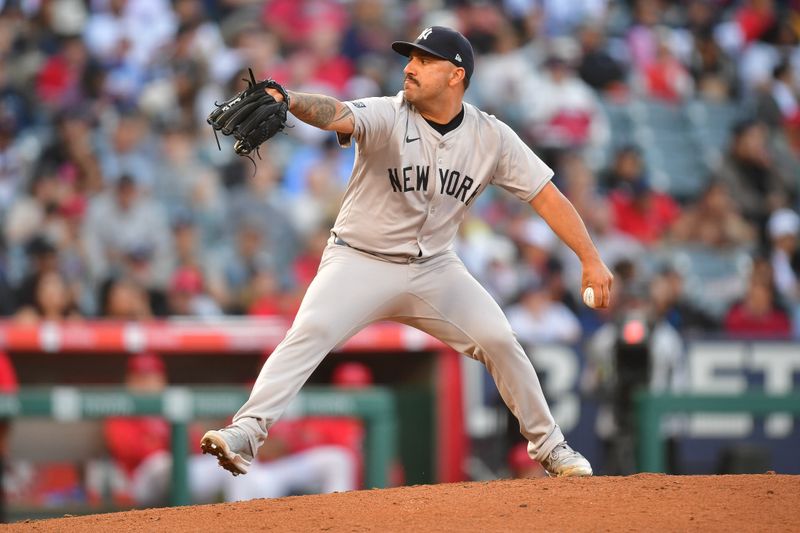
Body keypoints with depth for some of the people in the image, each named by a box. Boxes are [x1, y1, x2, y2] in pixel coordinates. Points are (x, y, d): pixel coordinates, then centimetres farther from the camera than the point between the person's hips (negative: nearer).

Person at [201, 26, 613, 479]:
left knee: (499, 341, -4)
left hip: (435, 267, 3)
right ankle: (246, 433, -30)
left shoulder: (492, 137, -7)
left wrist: (592, 259, -11)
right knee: (310, 332, -24)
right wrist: (290, 101, -59)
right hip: (361, 261, -3)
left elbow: (546, 195, -4)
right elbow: (337, 115, -37)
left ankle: (548, 445, 17)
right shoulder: (387, 116, -17)